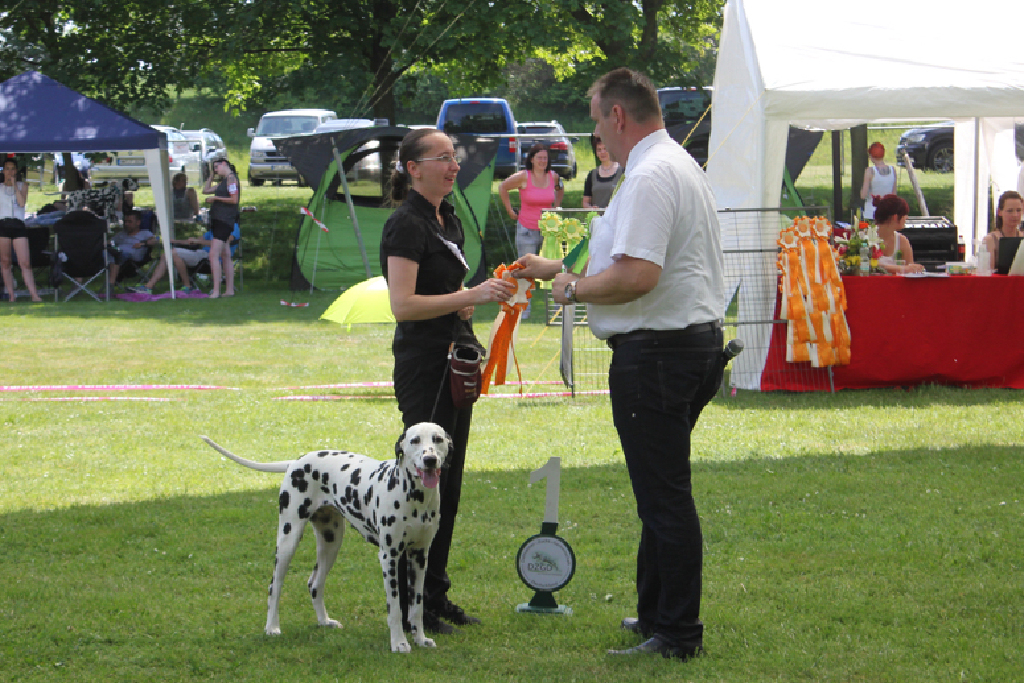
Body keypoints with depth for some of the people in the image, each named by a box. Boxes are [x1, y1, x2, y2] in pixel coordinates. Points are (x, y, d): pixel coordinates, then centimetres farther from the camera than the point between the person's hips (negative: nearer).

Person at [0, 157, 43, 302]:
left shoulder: (22, 185, 12)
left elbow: (22, 203, -4)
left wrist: (14, 184, -4)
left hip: (18, 225, -1)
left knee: (25, 263, -10)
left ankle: (34, 295, -15)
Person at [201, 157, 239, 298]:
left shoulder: (231, 178, -9)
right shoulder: (223, 181, 21)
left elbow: (234, 199, -17)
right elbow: (205, 190, 29)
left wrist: (215, 198, -11)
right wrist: (212, 175, 22)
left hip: (225, 221, -11)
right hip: (218, 220, 11)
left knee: (214, 255, -17)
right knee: (225, 256, 11)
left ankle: (216, 291, -22)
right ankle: (230, 289, 14)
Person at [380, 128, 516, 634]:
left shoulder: (449, 221, 14)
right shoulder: (406, 224, -14)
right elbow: (402, 304, -23)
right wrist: (470, 296, -27)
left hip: (454, 359, 9)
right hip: (422, 361, -9)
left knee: (448, 482, 11)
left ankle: (435, 596, 17)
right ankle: (411, 606, -1)